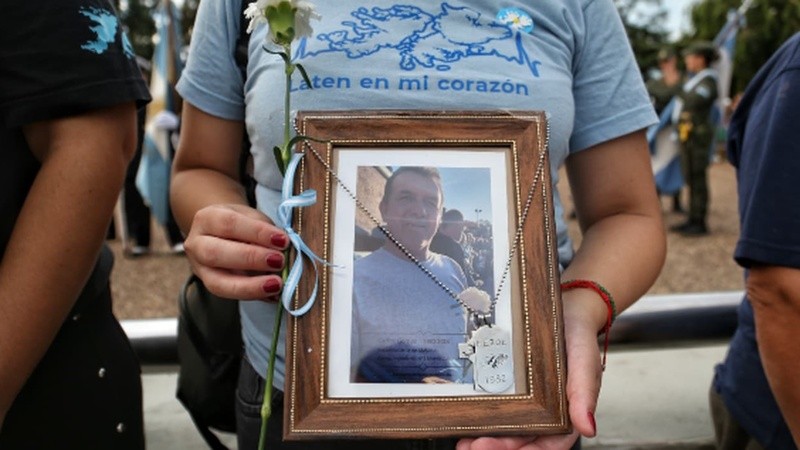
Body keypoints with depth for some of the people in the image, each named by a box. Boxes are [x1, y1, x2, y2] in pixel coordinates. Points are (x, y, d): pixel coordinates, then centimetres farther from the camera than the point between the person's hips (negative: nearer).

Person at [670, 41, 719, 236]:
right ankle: (693, 220, 16)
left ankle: (700, 223, -4)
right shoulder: (694, 79, 18)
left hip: (697, 134, -9)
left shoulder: (708, 81, -12)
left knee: (697, 179, -7)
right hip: (687, 134, 9)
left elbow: (693, 101, -25)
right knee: (690, 178, 11)